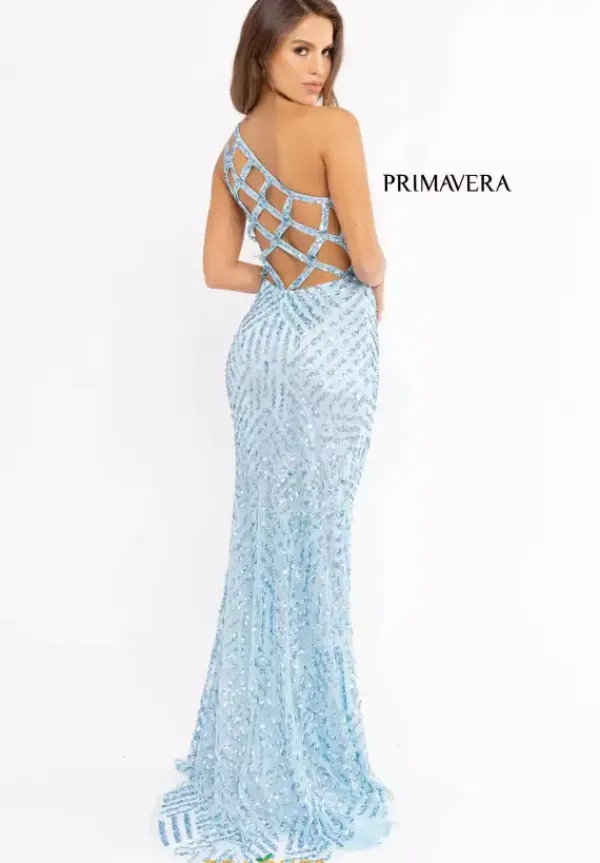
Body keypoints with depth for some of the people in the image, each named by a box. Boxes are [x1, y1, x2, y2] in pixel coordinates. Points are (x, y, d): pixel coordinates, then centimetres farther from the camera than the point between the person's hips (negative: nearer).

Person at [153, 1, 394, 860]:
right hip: (329, 343, -6)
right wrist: (374, 287, 9)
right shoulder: (335, 125, -11)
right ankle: (303, 761, 19)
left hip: (263, 339, 7)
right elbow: (366, 255, -12)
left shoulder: (232, 149, 11)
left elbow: (219, 268, 11)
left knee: (264, 542, 13)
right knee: (313, 547, 3)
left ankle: (253, 751, 27)